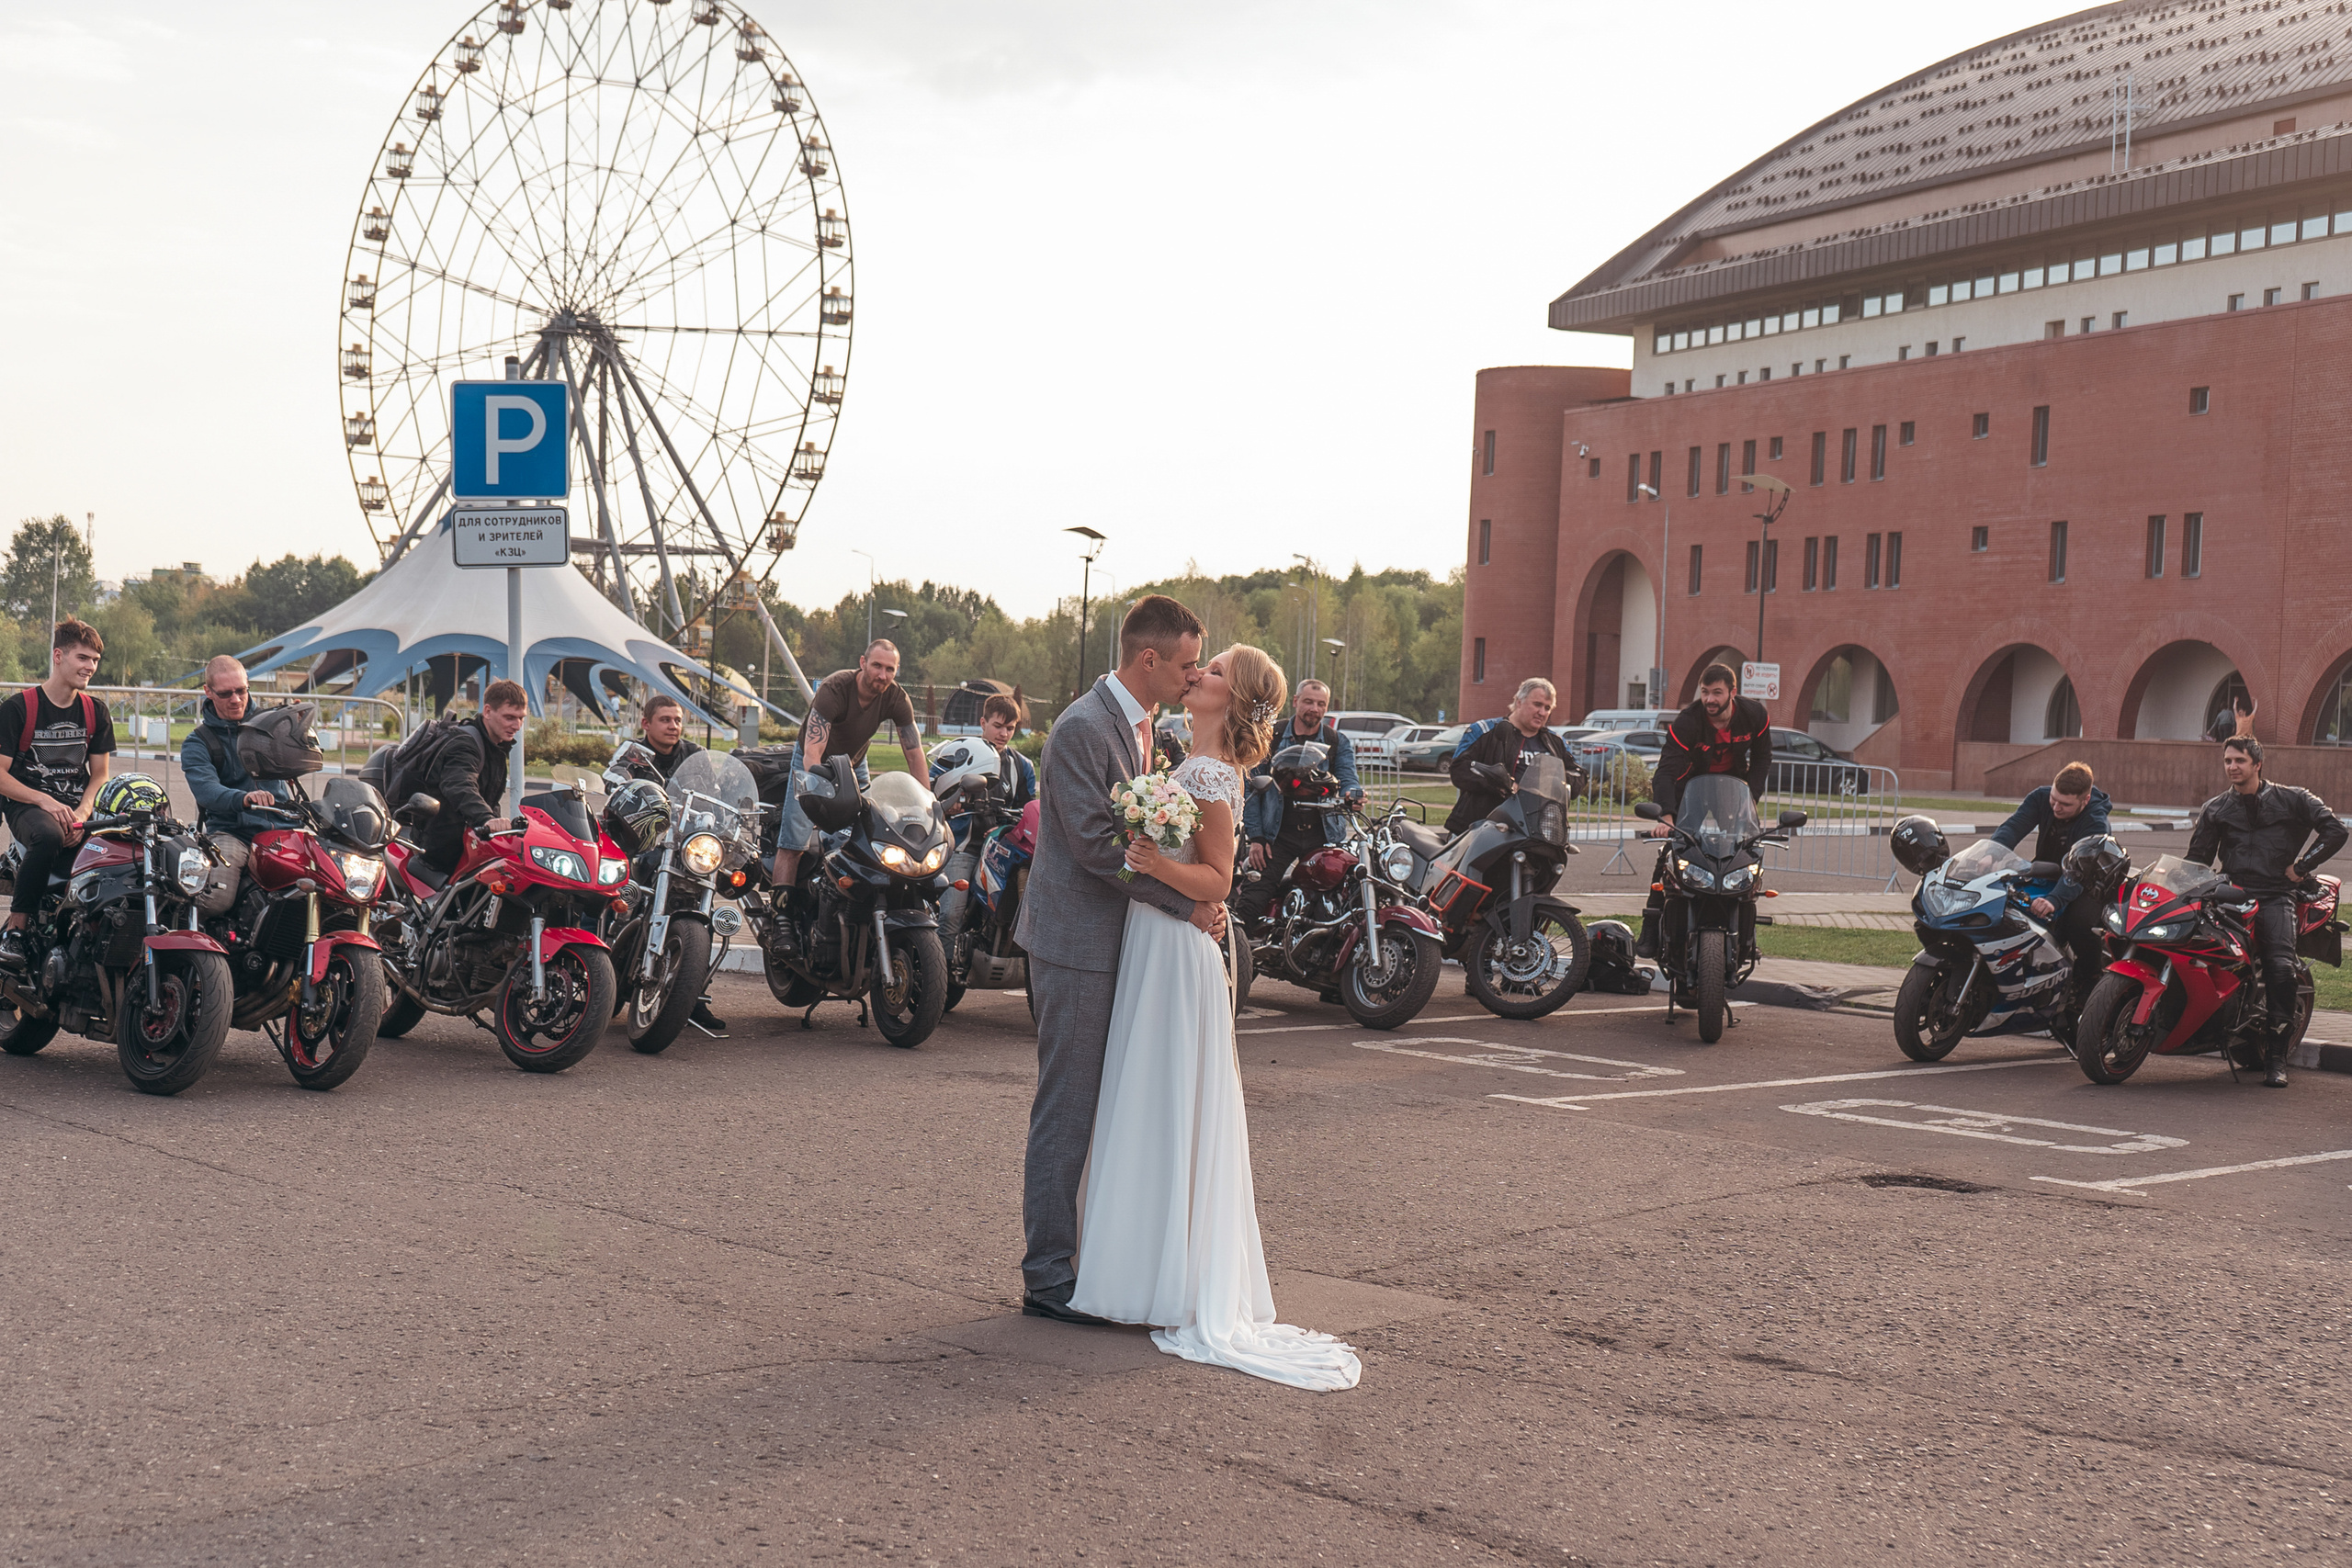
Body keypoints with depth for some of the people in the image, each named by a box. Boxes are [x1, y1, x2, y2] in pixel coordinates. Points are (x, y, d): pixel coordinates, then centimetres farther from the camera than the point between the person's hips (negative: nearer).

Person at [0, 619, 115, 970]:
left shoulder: (96, 711, 11)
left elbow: (100, 774, 11)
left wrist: (82, 814, -10)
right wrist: (46, 802, -19)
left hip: (79, 806, 4)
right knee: (49, 837, -40)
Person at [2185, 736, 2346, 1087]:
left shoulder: (2291, 799, 11)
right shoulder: (2214, 810, 19)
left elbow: (2335, 830, 5)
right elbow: (2197, 857, 16)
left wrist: (2300, 867, 1)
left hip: (2275, 896, -3)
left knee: (2281, 968, -23)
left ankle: (2276, 1057, -19)